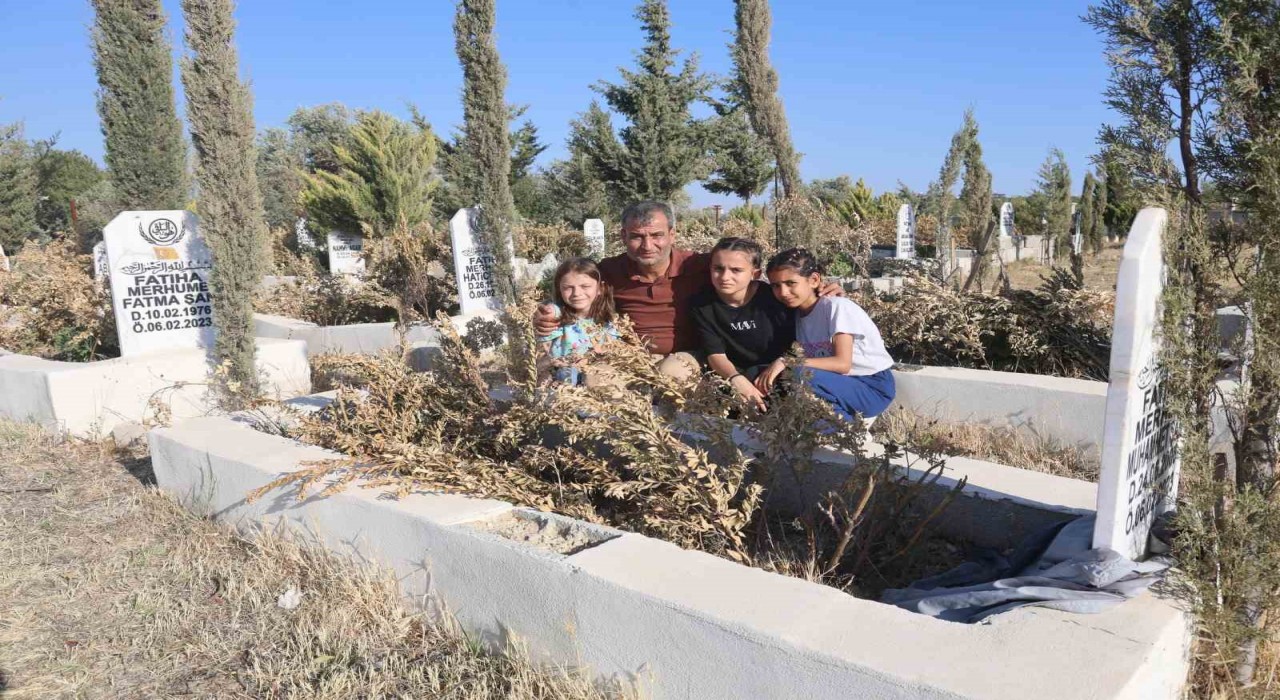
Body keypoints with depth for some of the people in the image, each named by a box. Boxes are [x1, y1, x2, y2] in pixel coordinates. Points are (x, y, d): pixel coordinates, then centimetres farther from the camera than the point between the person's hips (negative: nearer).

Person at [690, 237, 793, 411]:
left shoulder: (773, 297, -10)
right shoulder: (702, 305, -7)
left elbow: (792, 343, -2)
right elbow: (716, 354, -13)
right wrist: (736, 379, -33)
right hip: (731, 373, 2)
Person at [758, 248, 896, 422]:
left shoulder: (836, 306, -16)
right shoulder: (797, 313, 5)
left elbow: (842, 363, -24)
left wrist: (787, 363, -29)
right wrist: (772, 370, -20)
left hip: (873, 388, -7)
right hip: (840, 384, 7)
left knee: (799, 376, -30)